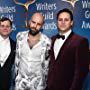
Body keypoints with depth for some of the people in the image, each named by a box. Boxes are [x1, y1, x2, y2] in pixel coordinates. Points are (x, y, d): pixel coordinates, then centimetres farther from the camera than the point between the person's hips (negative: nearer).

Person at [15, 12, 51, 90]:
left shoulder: (46, 41, -12)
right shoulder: (20, 36, -5)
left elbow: (46, 63, 0)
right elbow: (17, 57, 6)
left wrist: (45, 80, 6)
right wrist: (16, 74, 10)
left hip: (38, 83, -1)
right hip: (20, 80, 2)